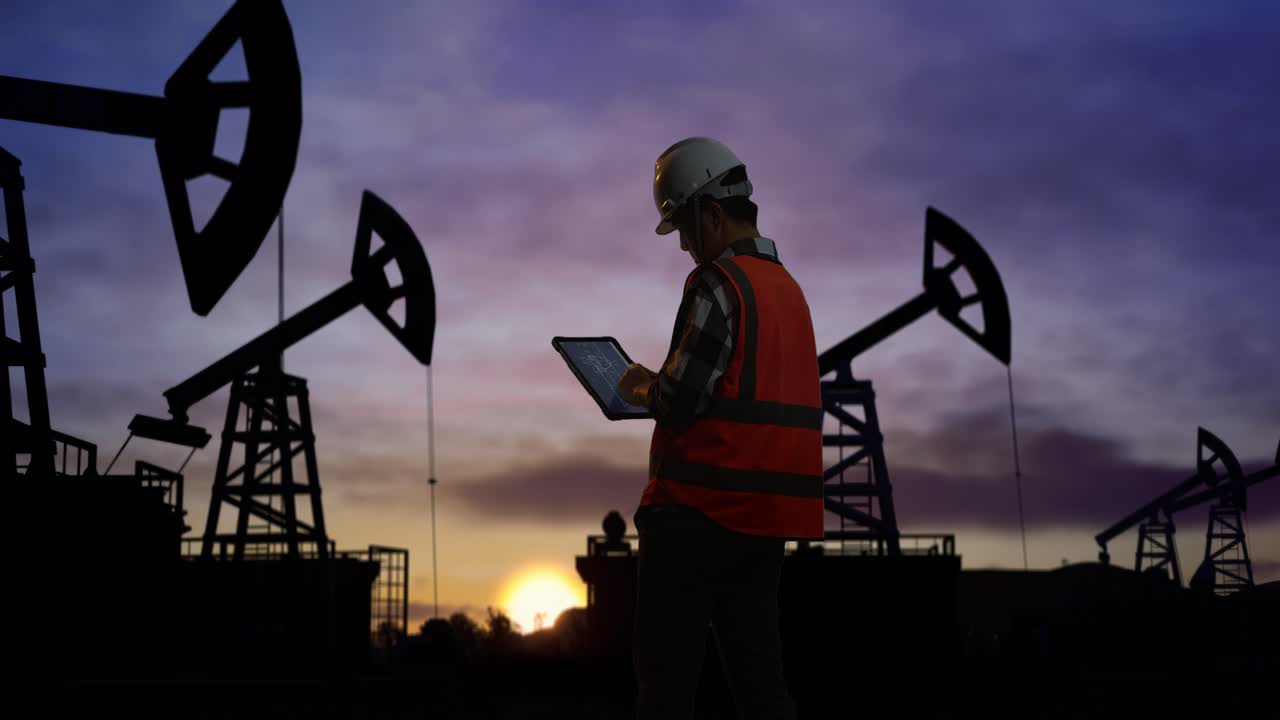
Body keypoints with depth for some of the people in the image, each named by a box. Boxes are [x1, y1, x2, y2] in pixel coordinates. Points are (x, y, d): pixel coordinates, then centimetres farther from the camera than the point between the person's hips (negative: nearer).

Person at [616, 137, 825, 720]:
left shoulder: (718, 283, -11)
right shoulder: (788, 287, 16)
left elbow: (680, 402, -17)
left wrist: (640, 391, 3)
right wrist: (662, 385, 17)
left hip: (704, 505, -8)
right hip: (773, 511, 8)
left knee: (665, 672, -2)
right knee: (757, 668, 12)